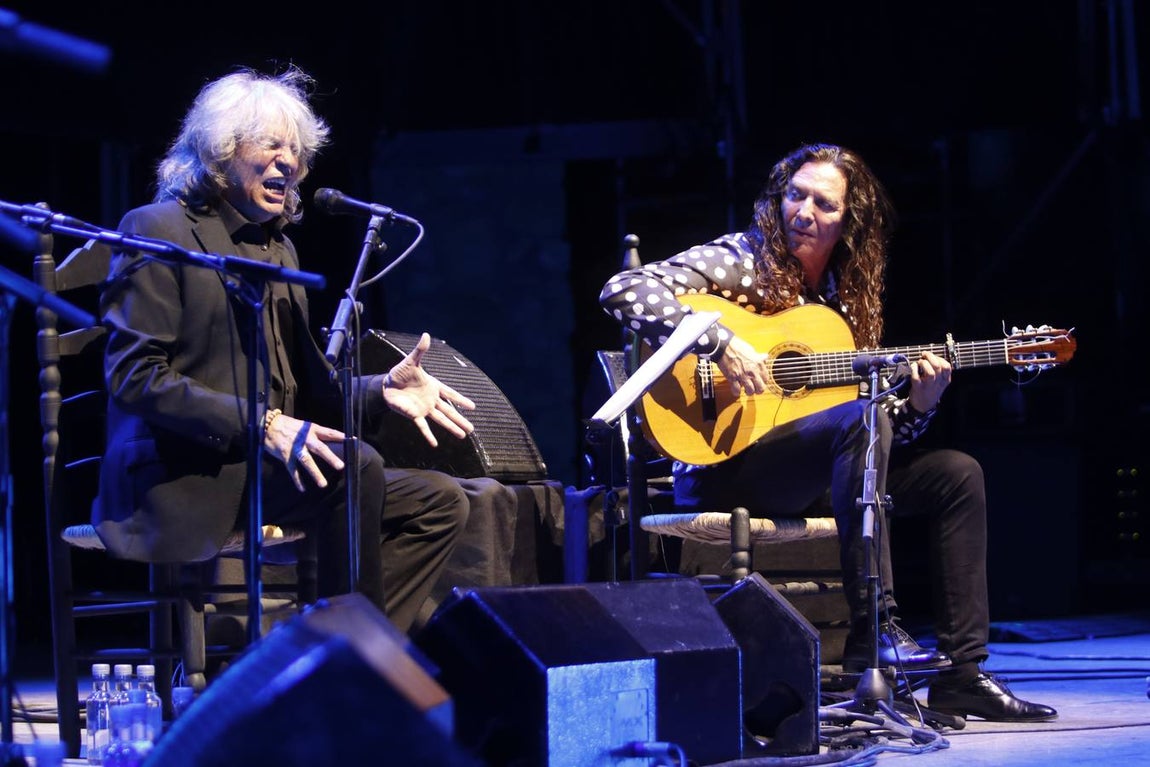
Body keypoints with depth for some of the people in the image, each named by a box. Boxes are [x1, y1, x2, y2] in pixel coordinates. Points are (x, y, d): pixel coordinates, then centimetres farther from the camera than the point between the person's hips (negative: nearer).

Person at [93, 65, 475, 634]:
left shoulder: (278, 248, 21)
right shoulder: (159, 230, -5)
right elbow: (133, 374, -15)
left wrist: (381, 389, -2)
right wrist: (263, 426, -24)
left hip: (258, 465, 9)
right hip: (176, 479, -9)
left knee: (439, 502, -2)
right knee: (354, 464, -29)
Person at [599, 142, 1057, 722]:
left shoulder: (847, 300, 14)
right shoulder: (741, 261, -3)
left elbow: (885, 430, 15)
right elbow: (623, 291, -19)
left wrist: (917, 404, -8)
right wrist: (721, 345, -27)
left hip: (808, 477, 7)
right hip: (720, 473, -7)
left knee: (957, 474, 0)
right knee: (858, 418, -32)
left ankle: (961, 672, -5)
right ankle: (872, 630, -34)